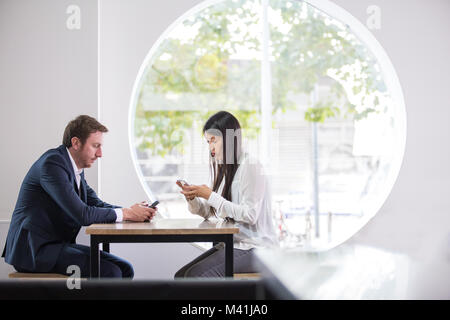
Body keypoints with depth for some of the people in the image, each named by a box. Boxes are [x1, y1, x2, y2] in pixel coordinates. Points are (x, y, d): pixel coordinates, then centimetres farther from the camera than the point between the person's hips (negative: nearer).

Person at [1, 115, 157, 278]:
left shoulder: (75, 168, 13)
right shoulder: (53, 163, -18)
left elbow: (96, 204, 14)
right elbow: (81, 214, -24)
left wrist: (131, 210, -5)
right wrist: (126, 213, -15)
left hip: (58, 244, 10)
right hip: (34, 248, -10)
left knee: (124, 269, -1)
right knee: (110, 273, -21)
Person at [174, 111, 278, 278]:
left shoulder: (250, 167, -13)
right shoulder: (222, 168, 15)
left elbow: (250, 215, -21)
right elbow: (209, 213, 15)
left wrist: (211, 196, -20)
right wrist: (192, 198, -6)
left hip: (255, 248, -9)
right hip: (231, 244, 9)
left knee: (195, 276, -22)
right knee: (180, 276, -6)